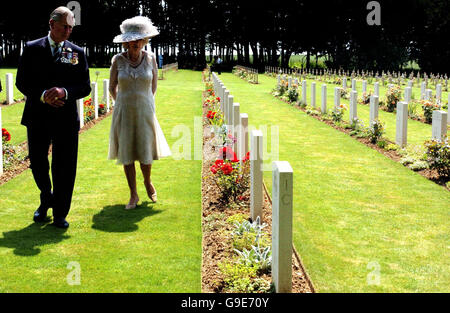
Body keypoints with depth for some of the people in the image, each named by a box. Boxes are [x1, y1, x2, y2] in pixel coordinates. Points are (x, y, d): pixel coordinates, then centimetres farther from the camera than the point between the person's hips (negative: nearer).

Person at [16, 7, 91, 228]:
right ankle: (46, 200, 37)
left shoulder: (77, 52, 5)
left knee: (64, 168, 2)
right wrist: (43, 95, -16)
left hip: (66, 118, 0)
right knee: (37, 164, 11)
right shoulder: (32, 48, 4)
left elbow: (85, 86, 3)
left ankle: (60, 214, 15)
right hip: (38, 117, 1)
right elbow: (22, 82, 1)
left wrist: (65, 92, -16)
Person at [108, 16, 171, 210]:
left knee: (145, 152, 4)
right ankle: (133, 195, 15)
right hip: (124, 113, 0)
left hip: (145, 112, 0)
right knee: (126, 154, 3)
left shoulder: (150, 58, -2)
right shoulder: (118, 60, -4)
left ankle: (147, 182, 34)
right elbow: (112, 87, 9)